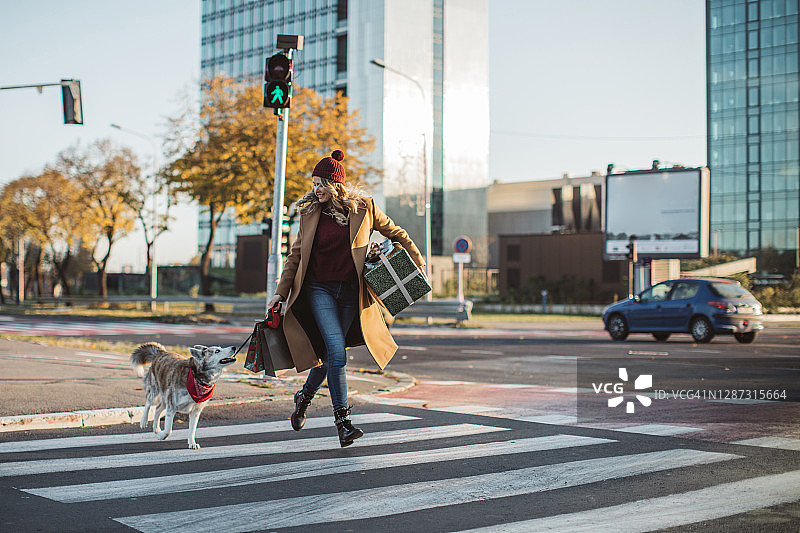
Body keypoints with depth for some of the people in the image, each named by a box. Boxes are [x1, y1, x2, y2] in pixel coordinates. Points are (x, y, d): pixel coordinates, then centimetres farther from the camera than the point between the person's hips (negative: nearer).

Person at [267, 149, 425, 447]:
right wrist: (280, 292, 6)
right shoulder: (310, 212, 2)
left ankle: (305, 396, 34)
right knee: (337, 351, -15)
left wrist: (417, 263, 11)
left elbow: (396, 234, 12)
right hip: (319, 289, -1)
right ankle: (342, 419, -9)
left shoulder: (363, 208, -2)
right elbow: (296, 254, 9)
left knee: (330, 352, 6)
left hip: (350, 291, 1)